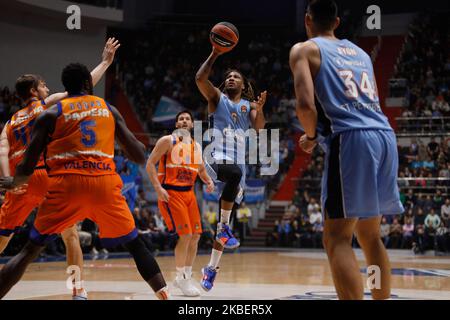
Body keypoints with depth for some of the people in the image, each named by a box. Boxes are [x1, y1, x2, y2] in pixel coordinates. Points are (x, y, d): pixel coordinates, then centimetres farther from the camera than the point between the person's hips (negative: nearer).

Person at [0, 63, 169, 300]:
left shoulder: (50, 114, 11)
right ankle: (163, 294, 7)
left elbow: (27, 168, 7)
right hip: (105, 183, 1)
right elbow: (140, 157, 14)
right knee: (134, 245, 18)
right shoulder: (109, 109, 16)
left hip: (66, 184, -1)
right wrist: (140, 146, 38)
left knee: (31, 249, 10)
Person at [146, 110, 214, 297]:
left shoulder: (196, 146, 13)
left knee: (195, 236, 5)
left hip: (188, 193, 7)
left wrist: (209, 181, 3)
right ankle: (182, 280, 0)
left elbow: (201, 169, 25)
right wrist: (158, 188, -19)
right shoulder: (168, 141, -5)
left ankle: (185, 276, 18)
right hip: (171, 193, -7)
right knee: (185, 235, -13)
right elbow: (150, 164, -9)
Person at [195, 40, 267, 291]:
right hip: (218, 157, -4)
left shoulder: (249, 105, 16)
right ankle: (225, 226, -28)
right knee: (235, 174, -39)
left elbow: (260, 127, -3)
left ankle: (212, 268, 8)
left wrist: (260, 108, -22)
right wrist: (215, 55, -14)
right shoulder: (217, 97, 10)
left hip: (239, 162, 4)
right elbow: (200, 79, -8)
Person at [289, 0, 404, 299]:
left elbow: (306, 104, -9)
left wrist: (311, 136, 9)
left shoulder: (304, 50, 7)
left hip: (351, 139, -7)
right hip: (385, 136, 7)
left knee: (337, 238, -5)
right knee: (370, 236, 18)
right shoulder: (360, 52, 27)